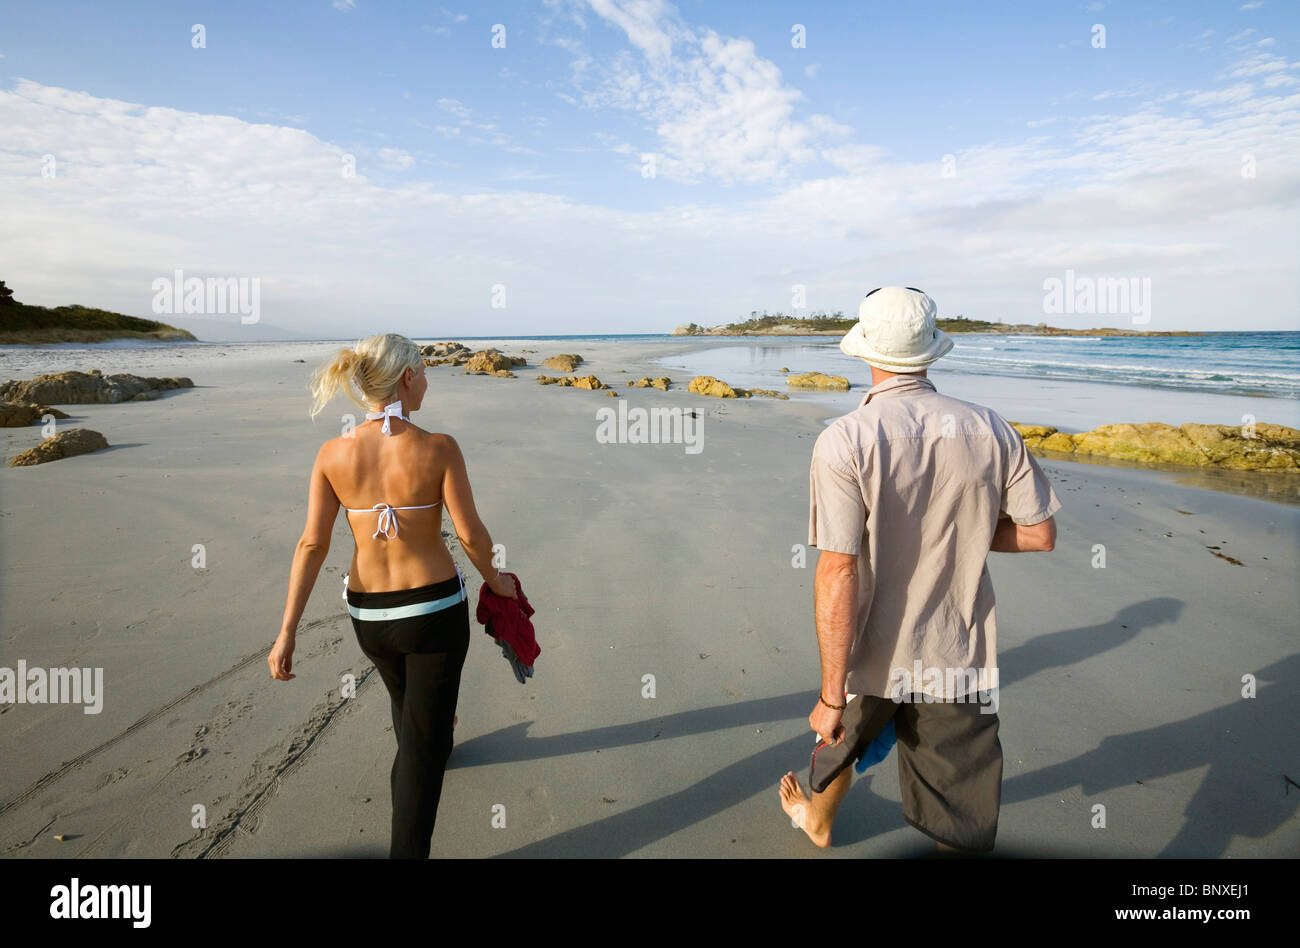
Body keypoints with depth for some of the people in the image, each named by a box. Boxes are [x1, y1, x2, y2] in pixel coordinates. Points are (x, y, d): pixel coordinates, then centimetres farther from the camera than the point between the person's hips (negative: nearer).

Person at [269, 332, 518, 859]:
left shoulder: (332, 454, -8)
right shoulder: (439, 449, -18)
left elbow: (312, 545, -8)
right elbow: (472, 536, -13)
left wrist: (287, 633, -4)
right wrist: (495, 581, 7)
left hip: (368, 614, 5)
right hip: (435, 607, -5)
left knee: (409, 699, 34)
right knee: (422, 740, 8)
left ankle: (437, 739, 64)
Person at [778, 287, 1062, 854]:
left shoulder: (844, 441, -20)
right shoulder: (991, 431, -8)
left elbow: (838, 573, -23)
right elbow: (1039, 534, 2)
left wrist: (832, 694, -17)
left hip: (871, 657, -2)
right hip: (961, 659, 2)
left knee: (838, 735, 29)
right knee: (964, 830, 14)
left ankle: (817, 820, 58)